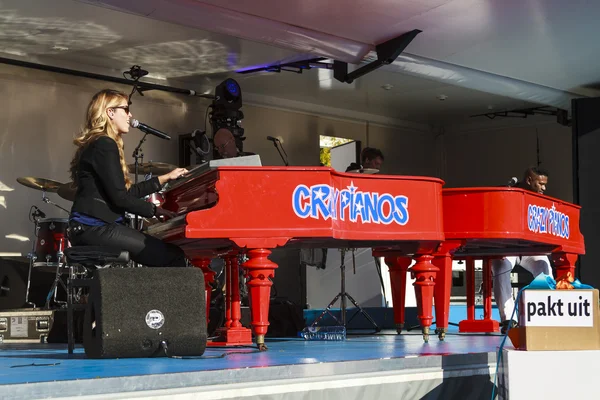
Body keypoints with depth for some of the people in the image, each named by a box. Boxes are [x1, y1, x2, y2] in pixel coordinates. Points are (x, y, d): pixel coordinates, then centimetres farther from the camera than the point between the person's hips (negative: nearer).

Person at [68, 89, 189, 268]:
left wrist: (166, 178, 26)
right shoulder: (104, 145, -9)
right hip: (96, 229, -11)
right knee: (173, 256, -16)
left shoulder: (97, 144, 23)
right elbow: (120, 197, -16)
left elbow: (128, 191, 23)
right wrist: (155, 210, -4)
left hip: (91, 227, 11)